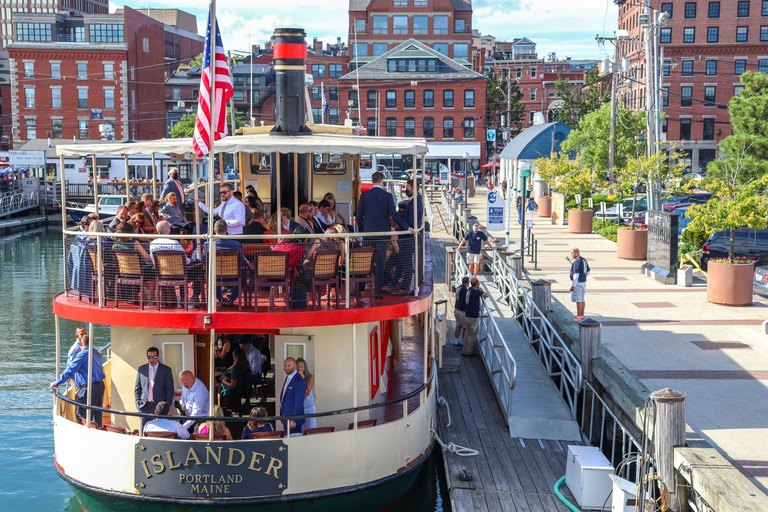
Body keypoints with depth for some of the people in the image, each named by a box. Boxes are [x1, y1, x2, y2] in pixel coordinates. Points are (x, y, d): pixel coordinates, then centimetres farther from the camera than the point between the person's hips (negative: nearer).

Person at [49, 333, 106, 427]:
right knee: (97, 413, 17)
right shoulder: (97, 353, 15)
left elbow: (71, 369, -13)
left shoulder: (83, 354, -12)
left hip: (89, 389, -8)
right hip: (101, 385, 8)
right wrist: (72, 376, 38)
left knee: (81, 414, 0)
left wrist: (57, 382, -6)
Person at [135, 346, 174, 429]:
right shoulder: (141, 369, 10)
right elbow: (137, 388, 15)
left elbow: (170, 390, 4)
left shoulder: (166, 370, 2)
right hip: (145, 406, 3)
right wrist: (138, 402, 4)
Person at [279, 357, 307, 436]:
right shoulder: (287, 378, 12)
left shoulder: (299, 381, -18)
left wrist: (294, 420, -22)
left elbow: (299, 403, -21)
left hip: (294, 418, -9)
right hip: (286, 417, 9)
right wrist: (282, 416, 16)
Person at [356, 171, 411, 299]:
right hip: (382, 234, -2)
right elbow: (394, 215, -8)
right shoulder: (387, 196, -6)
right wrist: (407, 227, 1)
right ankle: (378, 292, 1)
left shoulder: (364, 195, 1)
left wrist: (361, 230, 17)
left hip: (368, 233, 2)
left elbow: (359, 215, 3)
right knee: (380, 262, 2)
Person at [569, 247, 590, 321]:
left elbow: (576, 274, -23)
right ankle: (582, 315, 20)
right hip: (583, 282, 10)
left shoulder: (577, 261, -19)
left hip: (577, 283, -10)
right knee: (582, 300, 14)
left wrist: (573, 285, -22)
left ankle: (578, 316, -3)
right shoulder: (584, 260, 11)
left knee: (578, 300, -5)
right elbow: (588, 272, 20)